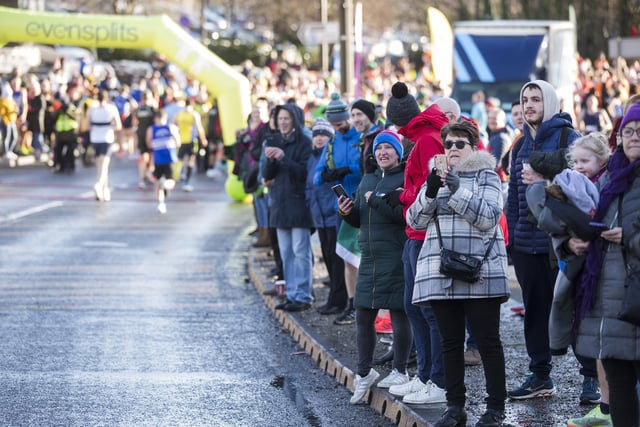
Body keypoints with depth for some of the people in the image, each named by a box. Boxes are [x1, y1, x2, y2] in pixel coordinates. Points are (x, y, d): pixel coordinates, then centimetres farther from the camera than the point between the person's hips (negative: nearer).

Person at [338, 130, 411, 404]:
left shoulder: (406, 179, -7)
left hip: (396, 257, -7)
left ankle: (399, 372, 10)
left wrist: (375, 201, -17)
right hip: (369, 258, 7)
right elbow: (360, 220, 20)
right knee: (363, 317, 9)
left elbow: (406, 214, -20)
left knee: (398, 315, -1)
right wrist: (347, 212, 0)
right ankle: (364, 374, 19)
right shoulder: (368, 180, 17)